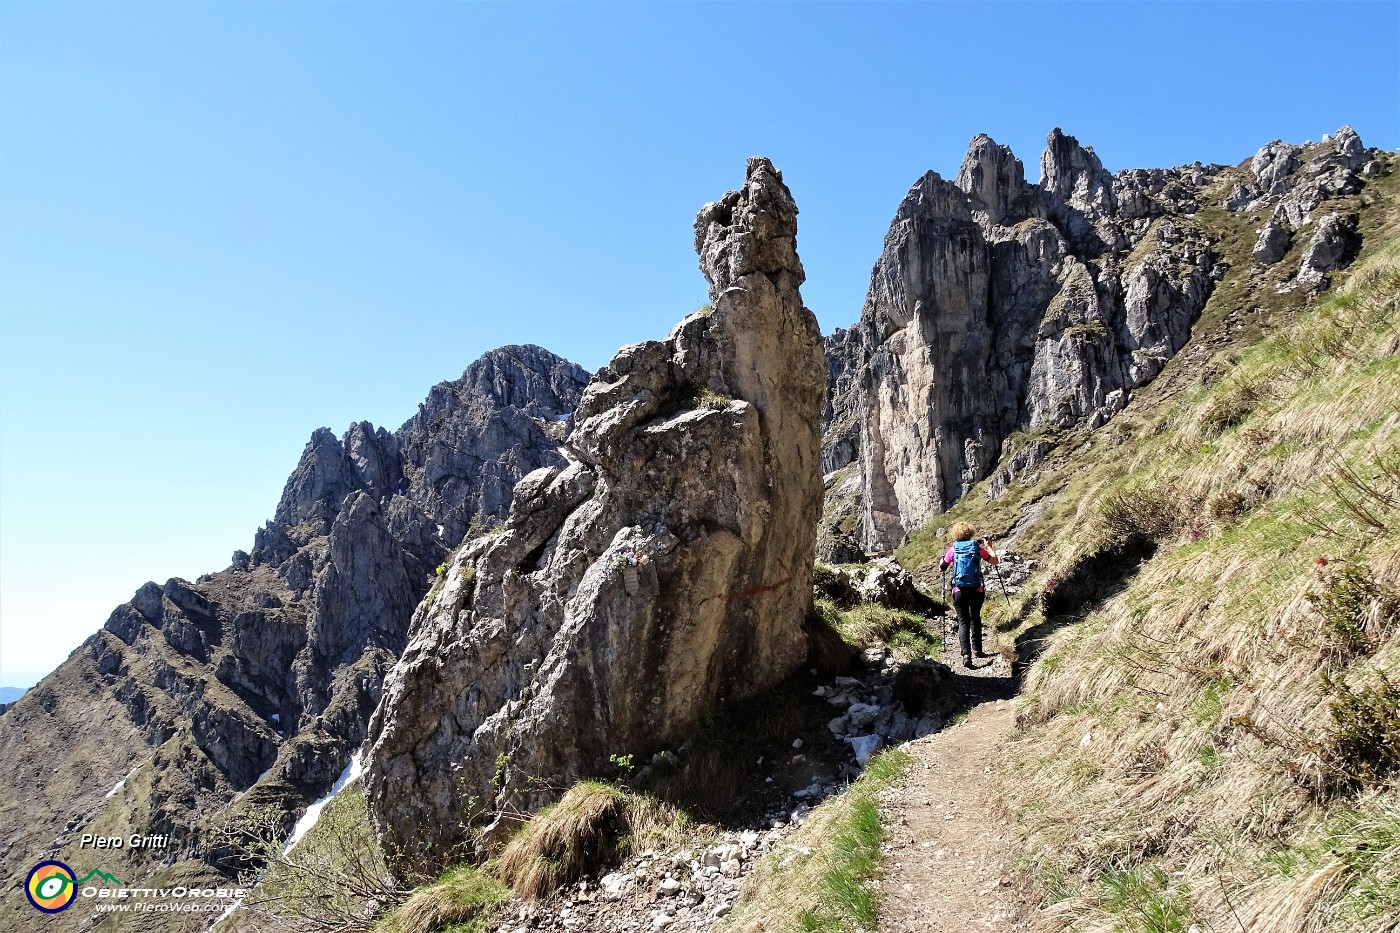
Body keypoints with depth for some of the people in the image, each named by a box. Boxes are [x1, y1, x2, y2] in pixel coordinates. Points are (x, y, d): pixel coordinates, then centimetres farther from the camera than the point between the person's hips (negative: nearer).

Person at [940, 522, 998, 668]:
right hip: (977, 590, 1)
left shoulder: (953, 550, 1)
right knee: (975, 618, 21)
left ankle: (966, 654, -15)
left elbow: (941, 569, 9)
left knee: (963, 621, 1)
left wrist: (943, 561, 30)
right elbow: (994, 561, 12)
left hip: (959, 591, -1)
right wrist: (987, 547, 26)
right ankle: (977, 649, 27)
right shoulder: (978, 548, 3)